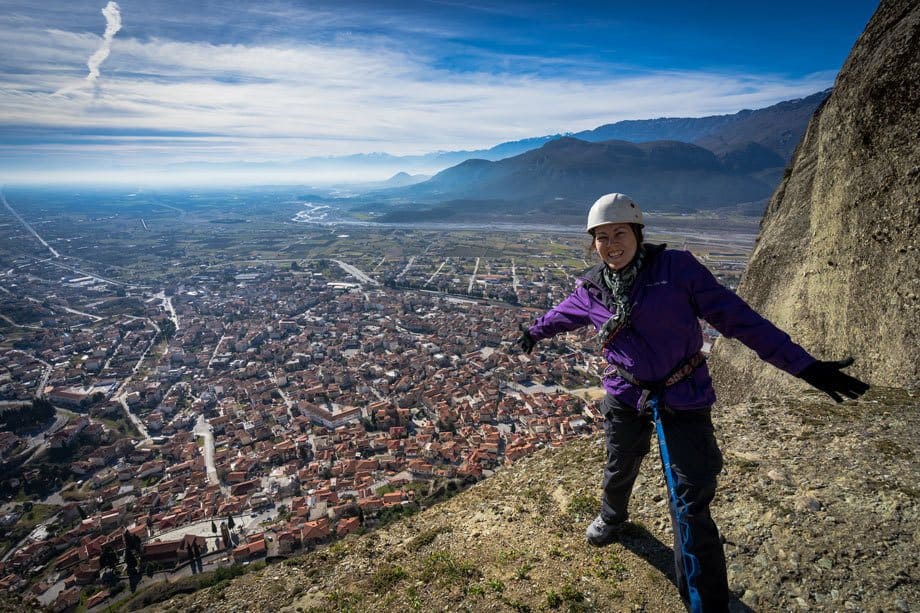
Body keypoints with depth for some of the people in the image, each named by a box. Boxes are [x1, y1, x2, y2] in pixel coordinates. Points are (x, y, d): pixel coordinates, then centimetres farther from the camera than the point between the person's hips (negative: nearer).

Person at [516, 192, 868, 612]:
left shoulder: (677, 267, -16)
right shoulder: (591, 289, -4)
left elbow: (736, 316, -14)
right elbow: (563, 315, 18)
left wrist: (804, 365, -16)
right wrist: (534, 331, 35)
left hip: (682, 399, -3)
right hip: (625, 396, 4)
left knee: (690, 506, -4)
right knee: (619, 470, 24)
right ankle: (612, 517, 59)